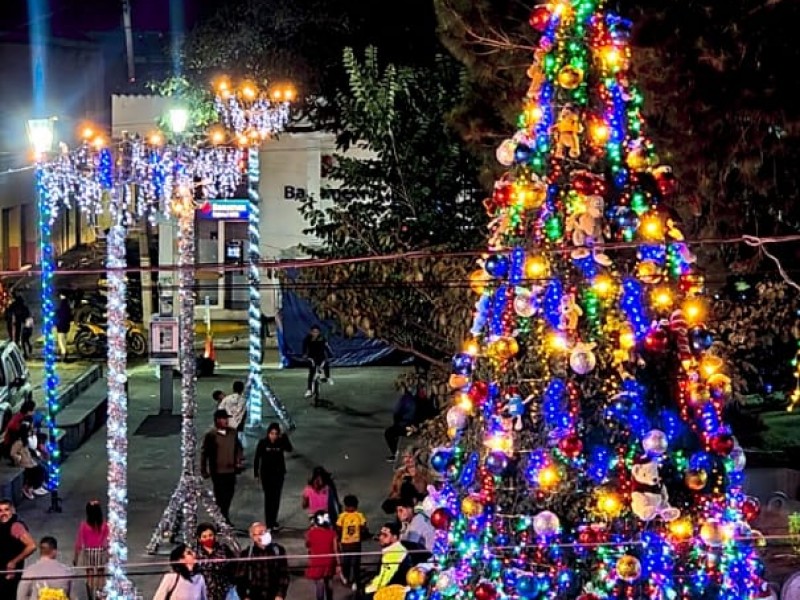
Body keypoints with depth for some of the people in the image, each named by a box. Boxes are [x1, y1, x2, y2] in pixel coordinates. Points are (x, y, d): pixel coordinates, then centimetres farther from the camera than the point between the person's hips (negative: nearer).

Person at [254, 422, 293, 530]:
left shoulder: (281, 442, -5)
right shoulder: (263, 442, -8)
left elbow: (289, 449, -25)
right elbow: (257, 458, -2)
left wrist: (284, 436, -30)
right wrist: (256, 473, -4)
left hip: (278, 474, 2)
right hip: (266, 474, -2)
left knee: (276, 498, 10)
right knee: (268, 498, -4)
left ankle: (273, 521, 24)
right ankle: (269, 523, -2)